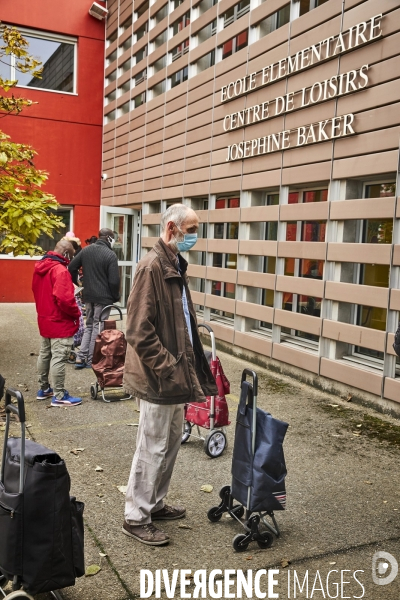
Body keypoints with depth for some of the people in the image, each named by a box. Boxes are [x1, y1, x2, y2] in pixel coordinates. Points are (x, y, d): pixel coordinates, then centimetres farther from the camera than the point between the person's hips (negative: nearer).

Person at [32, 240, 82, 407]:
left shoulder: (40, 266, 7)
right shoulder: (60, 270, -22)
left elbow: (36, 291, 17)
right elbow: (64, 299, -29)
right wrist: (76, 313, -13)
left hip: (44, 320, 10)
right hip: (60, 322, -10)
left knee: (44, 354, 18)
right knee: (59, 358, -4)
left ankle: (44, 389, 30)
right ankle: (59, 396, 2)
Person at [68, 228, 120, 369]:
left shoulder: (86, 250, 6)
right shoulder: (110, 255, -14)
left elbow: (72, 267, 8)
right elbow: (114, 280, -16)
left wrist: (76, 283, 20)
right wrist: (116, 297, -2)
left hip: (88, 295, 6)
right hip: (103, 297, -6)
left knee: (89, 326, 18)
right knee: (98, 327, 3)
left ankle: (81, 357, 12)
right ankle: (91, 360, 9)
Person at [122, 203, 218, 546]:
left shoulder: (175, 264, 11)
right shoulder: (152, 266, -18)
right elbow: (139, 331, -23)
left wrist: (193, 367, 14)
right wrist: (168, 368, -22)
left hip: (176, 374, 10)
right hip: (159, 378, -10)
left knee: (171, 442, 20)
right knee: (152, 448, 3)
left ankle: (155, 504, 36)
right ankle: (136, 518, 20)